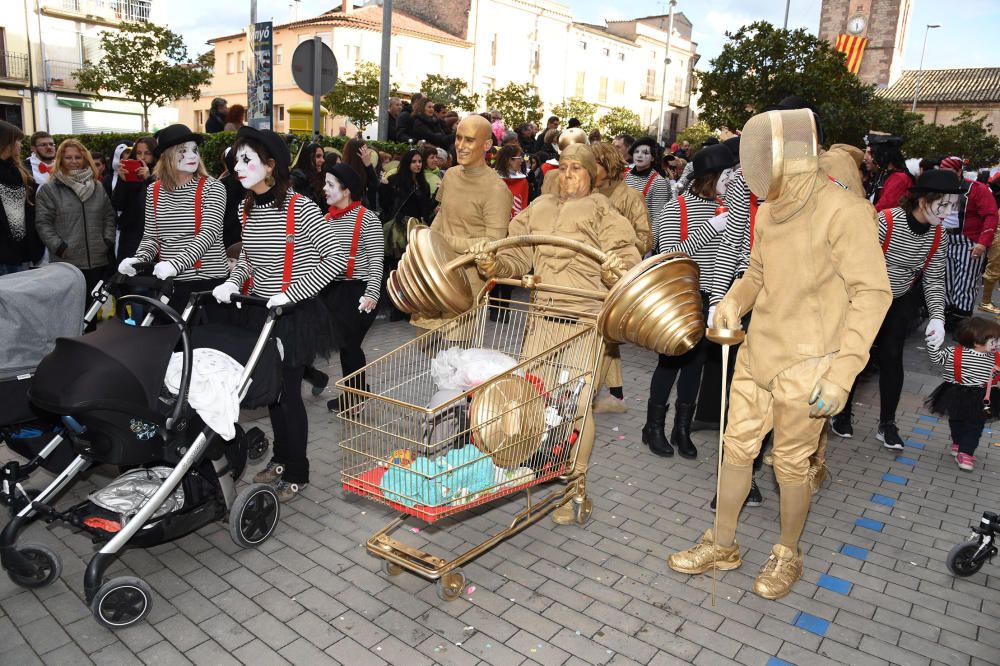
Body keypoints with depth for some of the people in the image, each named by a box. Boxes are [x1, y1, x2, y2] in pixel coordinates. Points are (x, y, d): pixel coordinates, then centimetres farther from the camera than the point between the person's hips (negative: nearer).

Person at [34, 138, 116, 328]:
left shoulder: (97, 187, 14)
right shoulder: (48, 189, 0)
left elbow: (109, 216, 16)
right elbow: (43, 223, -4)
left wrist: (108, 241, 3)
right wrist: (59, 247, -13)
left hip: (97, 259, 4)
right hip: (67, 261, -4)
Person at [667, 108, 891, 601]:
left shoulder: (843, 212, -16)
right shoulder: (769, 213, 6)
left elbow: (873, 293, -16)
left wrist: (842, 372, -22)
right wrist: (734, 300, -2)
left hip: (805, 366, -7)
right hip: (756, 353, 7)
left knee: (791, 465, 8)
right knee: (736, 449, 13)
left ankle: (787, 555, 33)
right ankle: (722, 546, 31)